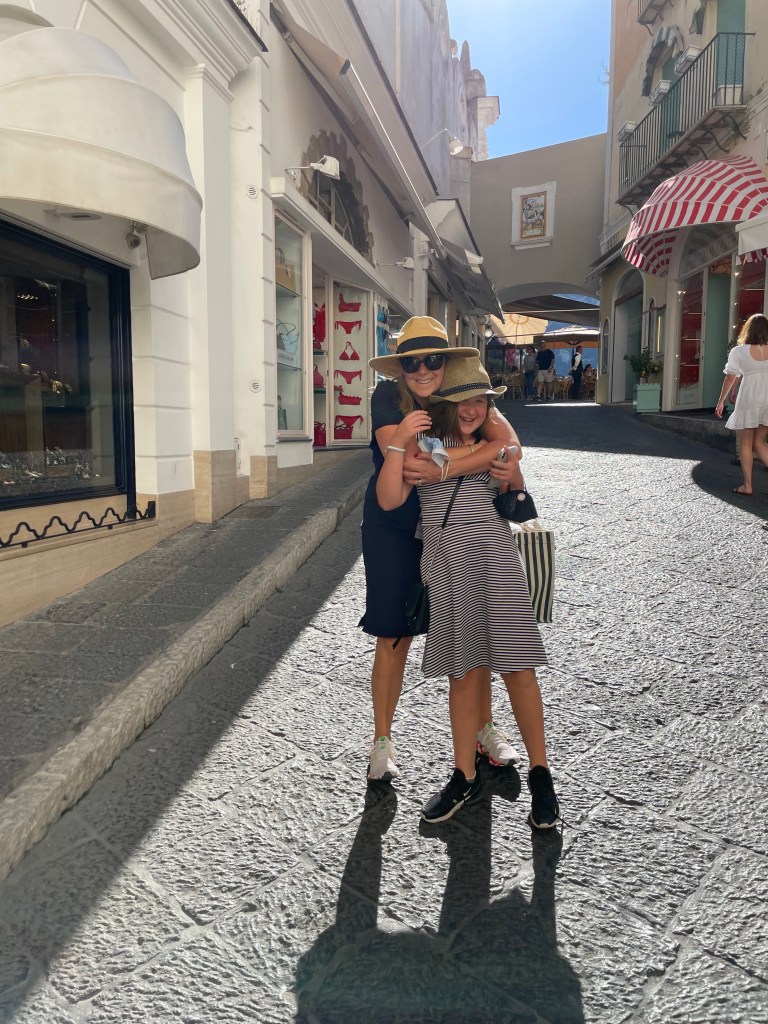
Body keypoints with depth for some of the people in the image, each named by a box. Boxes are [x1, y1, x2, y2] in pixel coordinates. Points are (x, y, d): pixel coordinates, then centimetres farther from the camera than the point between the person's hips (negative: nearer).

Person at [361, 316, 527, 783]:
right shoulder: (387, 396, -14)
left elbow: (508, 442, -24)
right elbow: (397, 456, -30)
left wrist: (441, 470, -38)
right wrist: (486, 459, -32)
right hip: (394, 530, -2)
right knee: (394, 636, 3)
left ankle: (485, 728, 28)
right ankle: (382, 740, 21)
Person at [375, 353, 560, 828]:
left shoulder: (492, 445, 14)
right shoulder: (424, 444, 6)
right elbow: (389, 499, -8)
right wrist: (398, 443, -16)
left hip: (495, 560, 1)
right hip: (447, 567, -1)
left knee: (518, 669, 0)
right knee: (464, 673, 7)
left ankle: (540, 774, 16)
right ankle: (466, 777, 22)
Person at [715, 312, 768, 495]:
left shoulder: (739, 351, -4)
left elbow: (730, 378, -2)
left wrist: (721, 402, 6)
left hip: (749, 401, -3)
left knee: (746, 443, 7)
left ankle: (747, 485, 8)